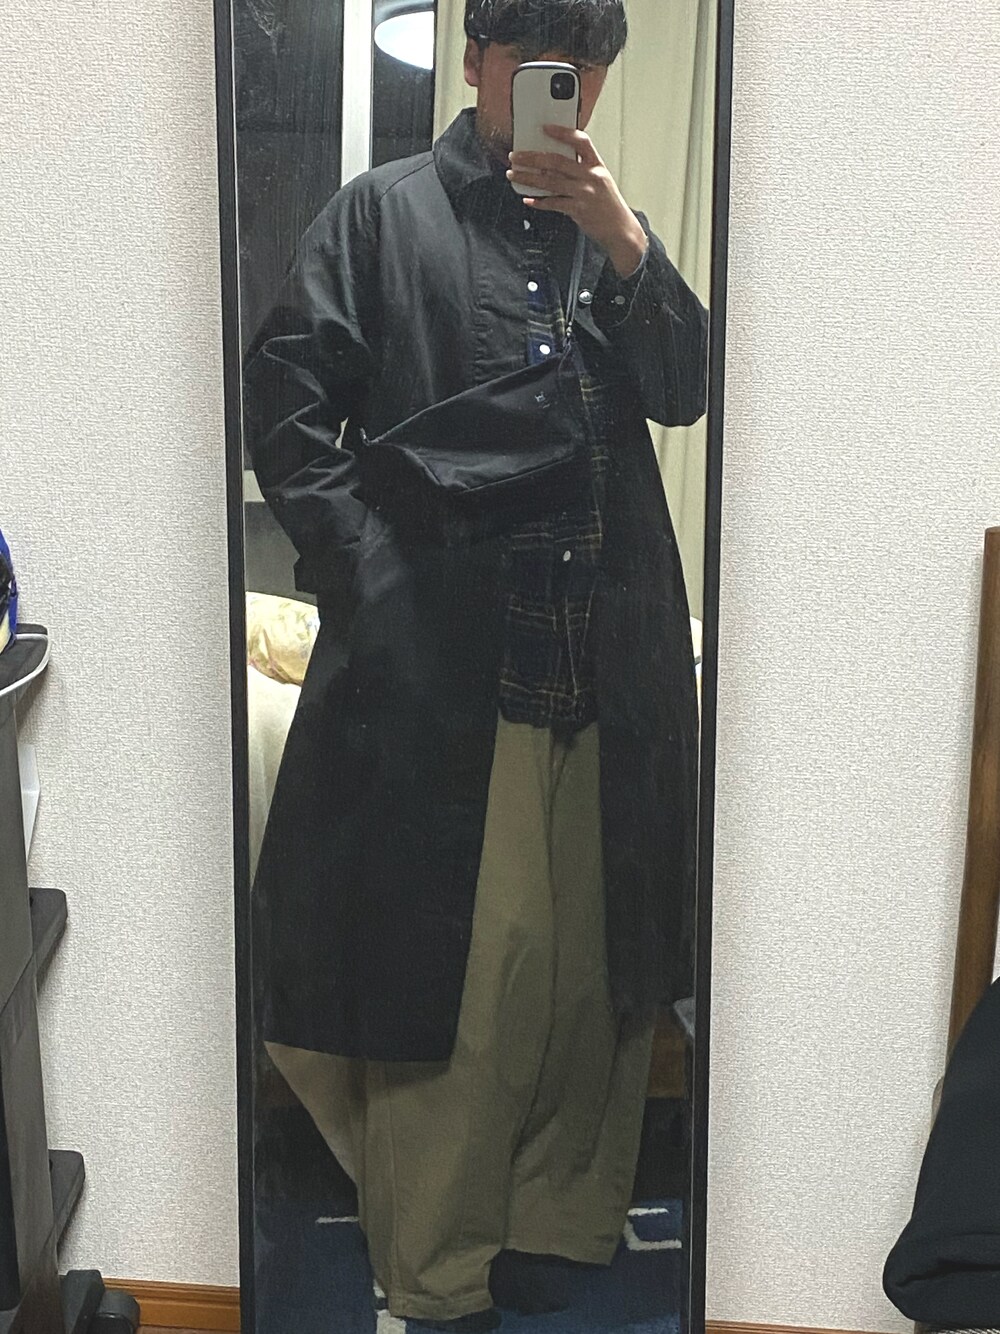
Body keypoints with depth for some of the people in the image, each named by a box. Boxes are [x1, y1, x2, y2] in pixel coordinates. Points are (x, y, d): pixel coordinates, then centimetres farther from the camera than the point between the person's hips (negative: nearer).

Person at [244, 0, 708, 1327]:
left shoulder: (606, 225, 19)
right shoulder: (384, 214, 7)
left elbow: (685, 394, 6)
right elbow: (287, 408, 1)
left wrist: (626, 247, -9)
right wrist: (367, 571, -8)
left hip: (609, 657, 5)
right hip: (443, 662, -4)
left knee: (592, 962, 11)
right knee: (456, 967, 0)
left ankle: (548, 1218, 30)